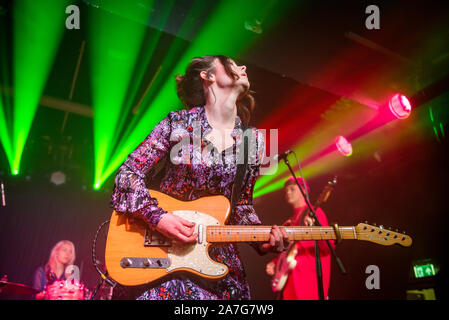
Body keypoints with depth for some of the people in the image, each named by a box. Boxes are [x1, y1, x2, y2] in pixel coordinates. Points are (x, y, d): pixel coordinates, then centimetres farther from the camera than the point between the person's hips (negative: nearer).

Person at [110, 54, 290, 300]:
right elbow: (128, 173, -4)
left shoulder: (253, 140, 2)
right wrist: (157, 217, -16)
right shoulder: (178, 123, -8)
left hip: (216, 254, 3)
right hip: (160, 251, -2)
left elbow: (242, 205, 8)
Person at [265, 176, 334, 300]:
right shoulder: (290, 221, 19)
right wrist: (274, 262, 10)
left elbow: (328, 247, -11)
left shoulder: (314, 212, -3)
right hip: (289, 277, 7)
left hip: (308, 274, -7)